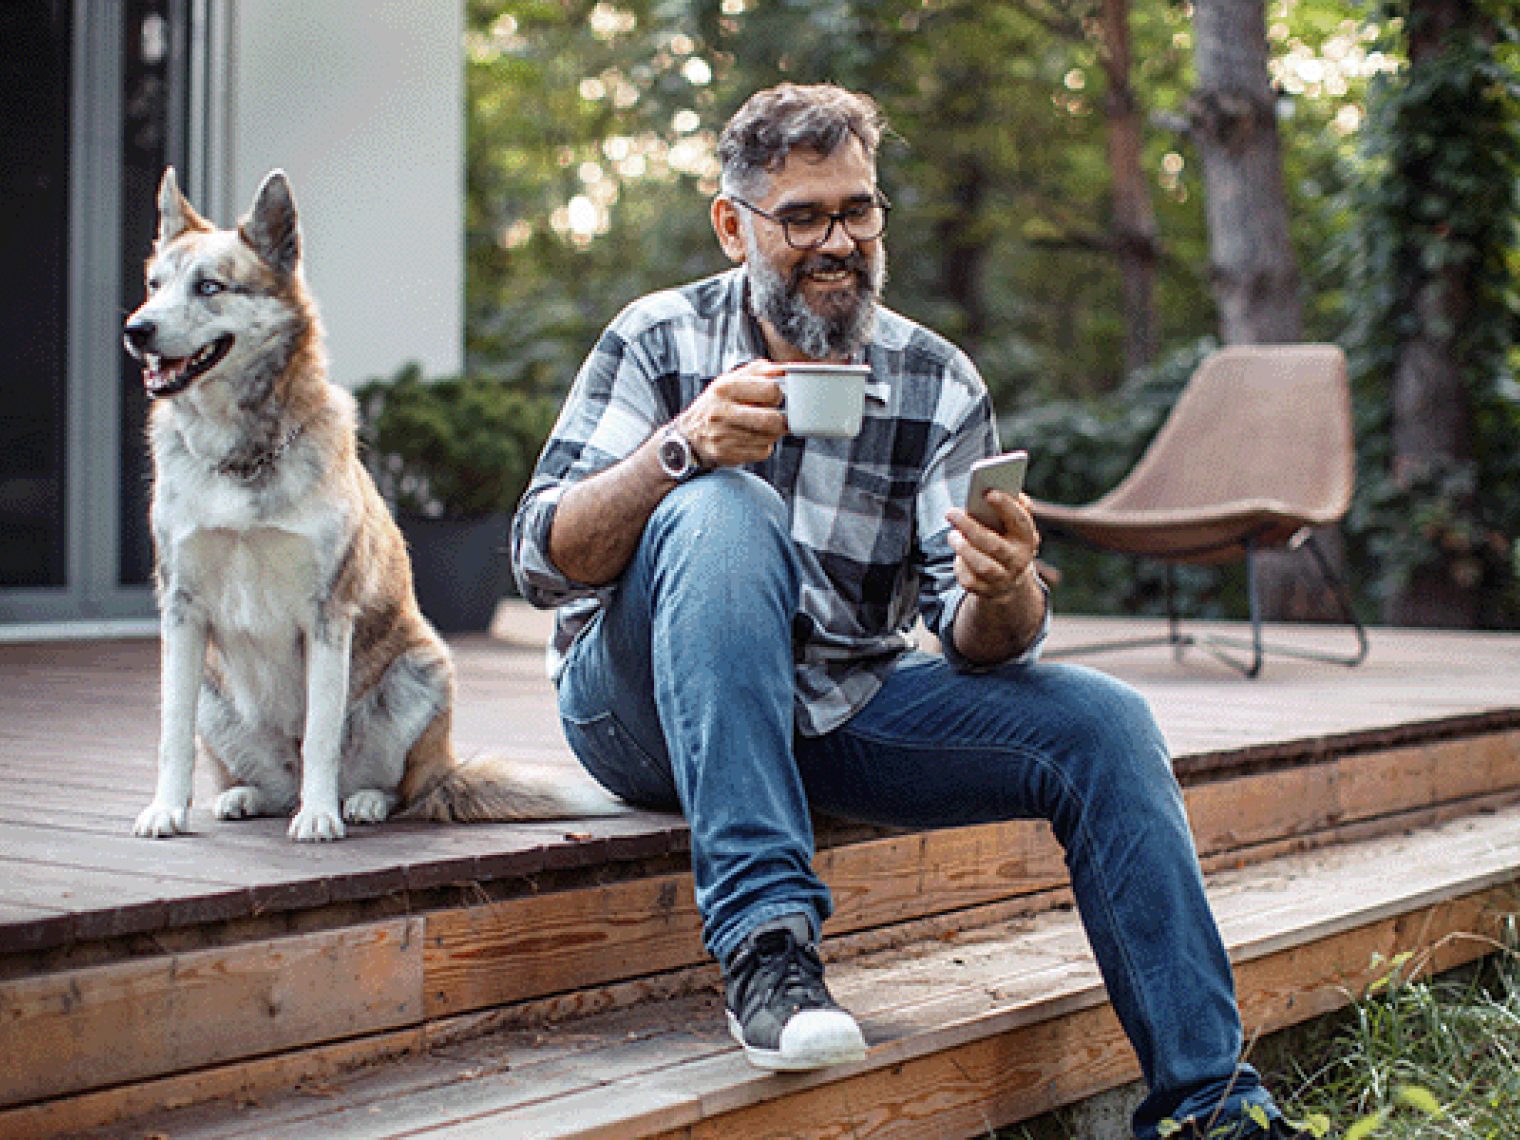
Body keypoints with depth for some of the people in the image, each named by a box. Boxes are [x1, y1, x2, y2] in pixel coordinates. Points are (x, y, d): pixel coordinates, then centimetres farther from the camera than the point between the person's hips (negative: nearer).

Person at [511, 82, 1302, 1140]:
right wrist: (679, 448, -31)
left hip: (843, 709, 3)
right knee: (724, 509, -33)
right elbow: (544, 560, -14)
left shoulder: (940, 385, 2)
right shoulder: (661, 340, -5)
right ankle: (766, 939, -36)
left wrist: (1004, 594, -28)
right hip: (652, 709, -3)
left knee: (1102, 722, -15)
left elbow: (977, 647, -3)